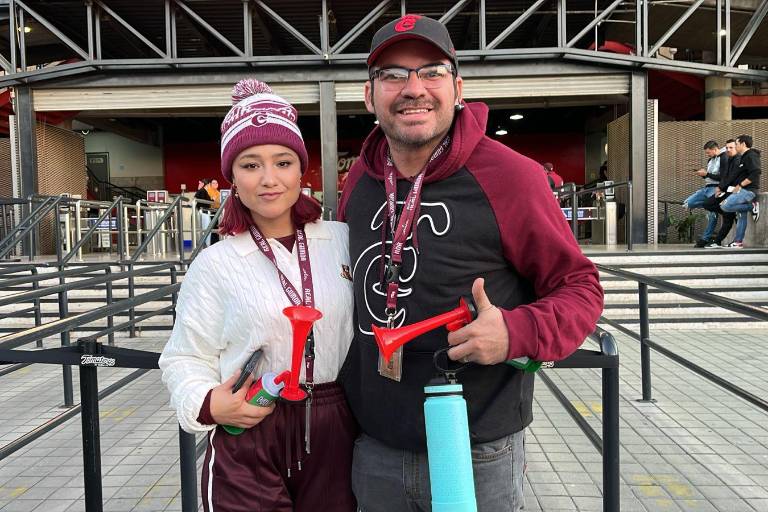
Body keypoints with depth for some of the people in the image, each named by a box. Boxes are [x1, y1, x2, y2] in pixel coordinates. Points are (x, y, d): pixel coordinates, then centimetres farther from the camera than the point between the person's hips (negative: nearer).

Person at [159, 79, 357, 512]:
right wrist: (208, 405, -17)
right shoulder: (215, 264, -6)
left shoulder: (343, 240, 0)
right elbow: (186, 359, 0)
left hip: (335, 432, 2)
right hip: (248, 439, -2)